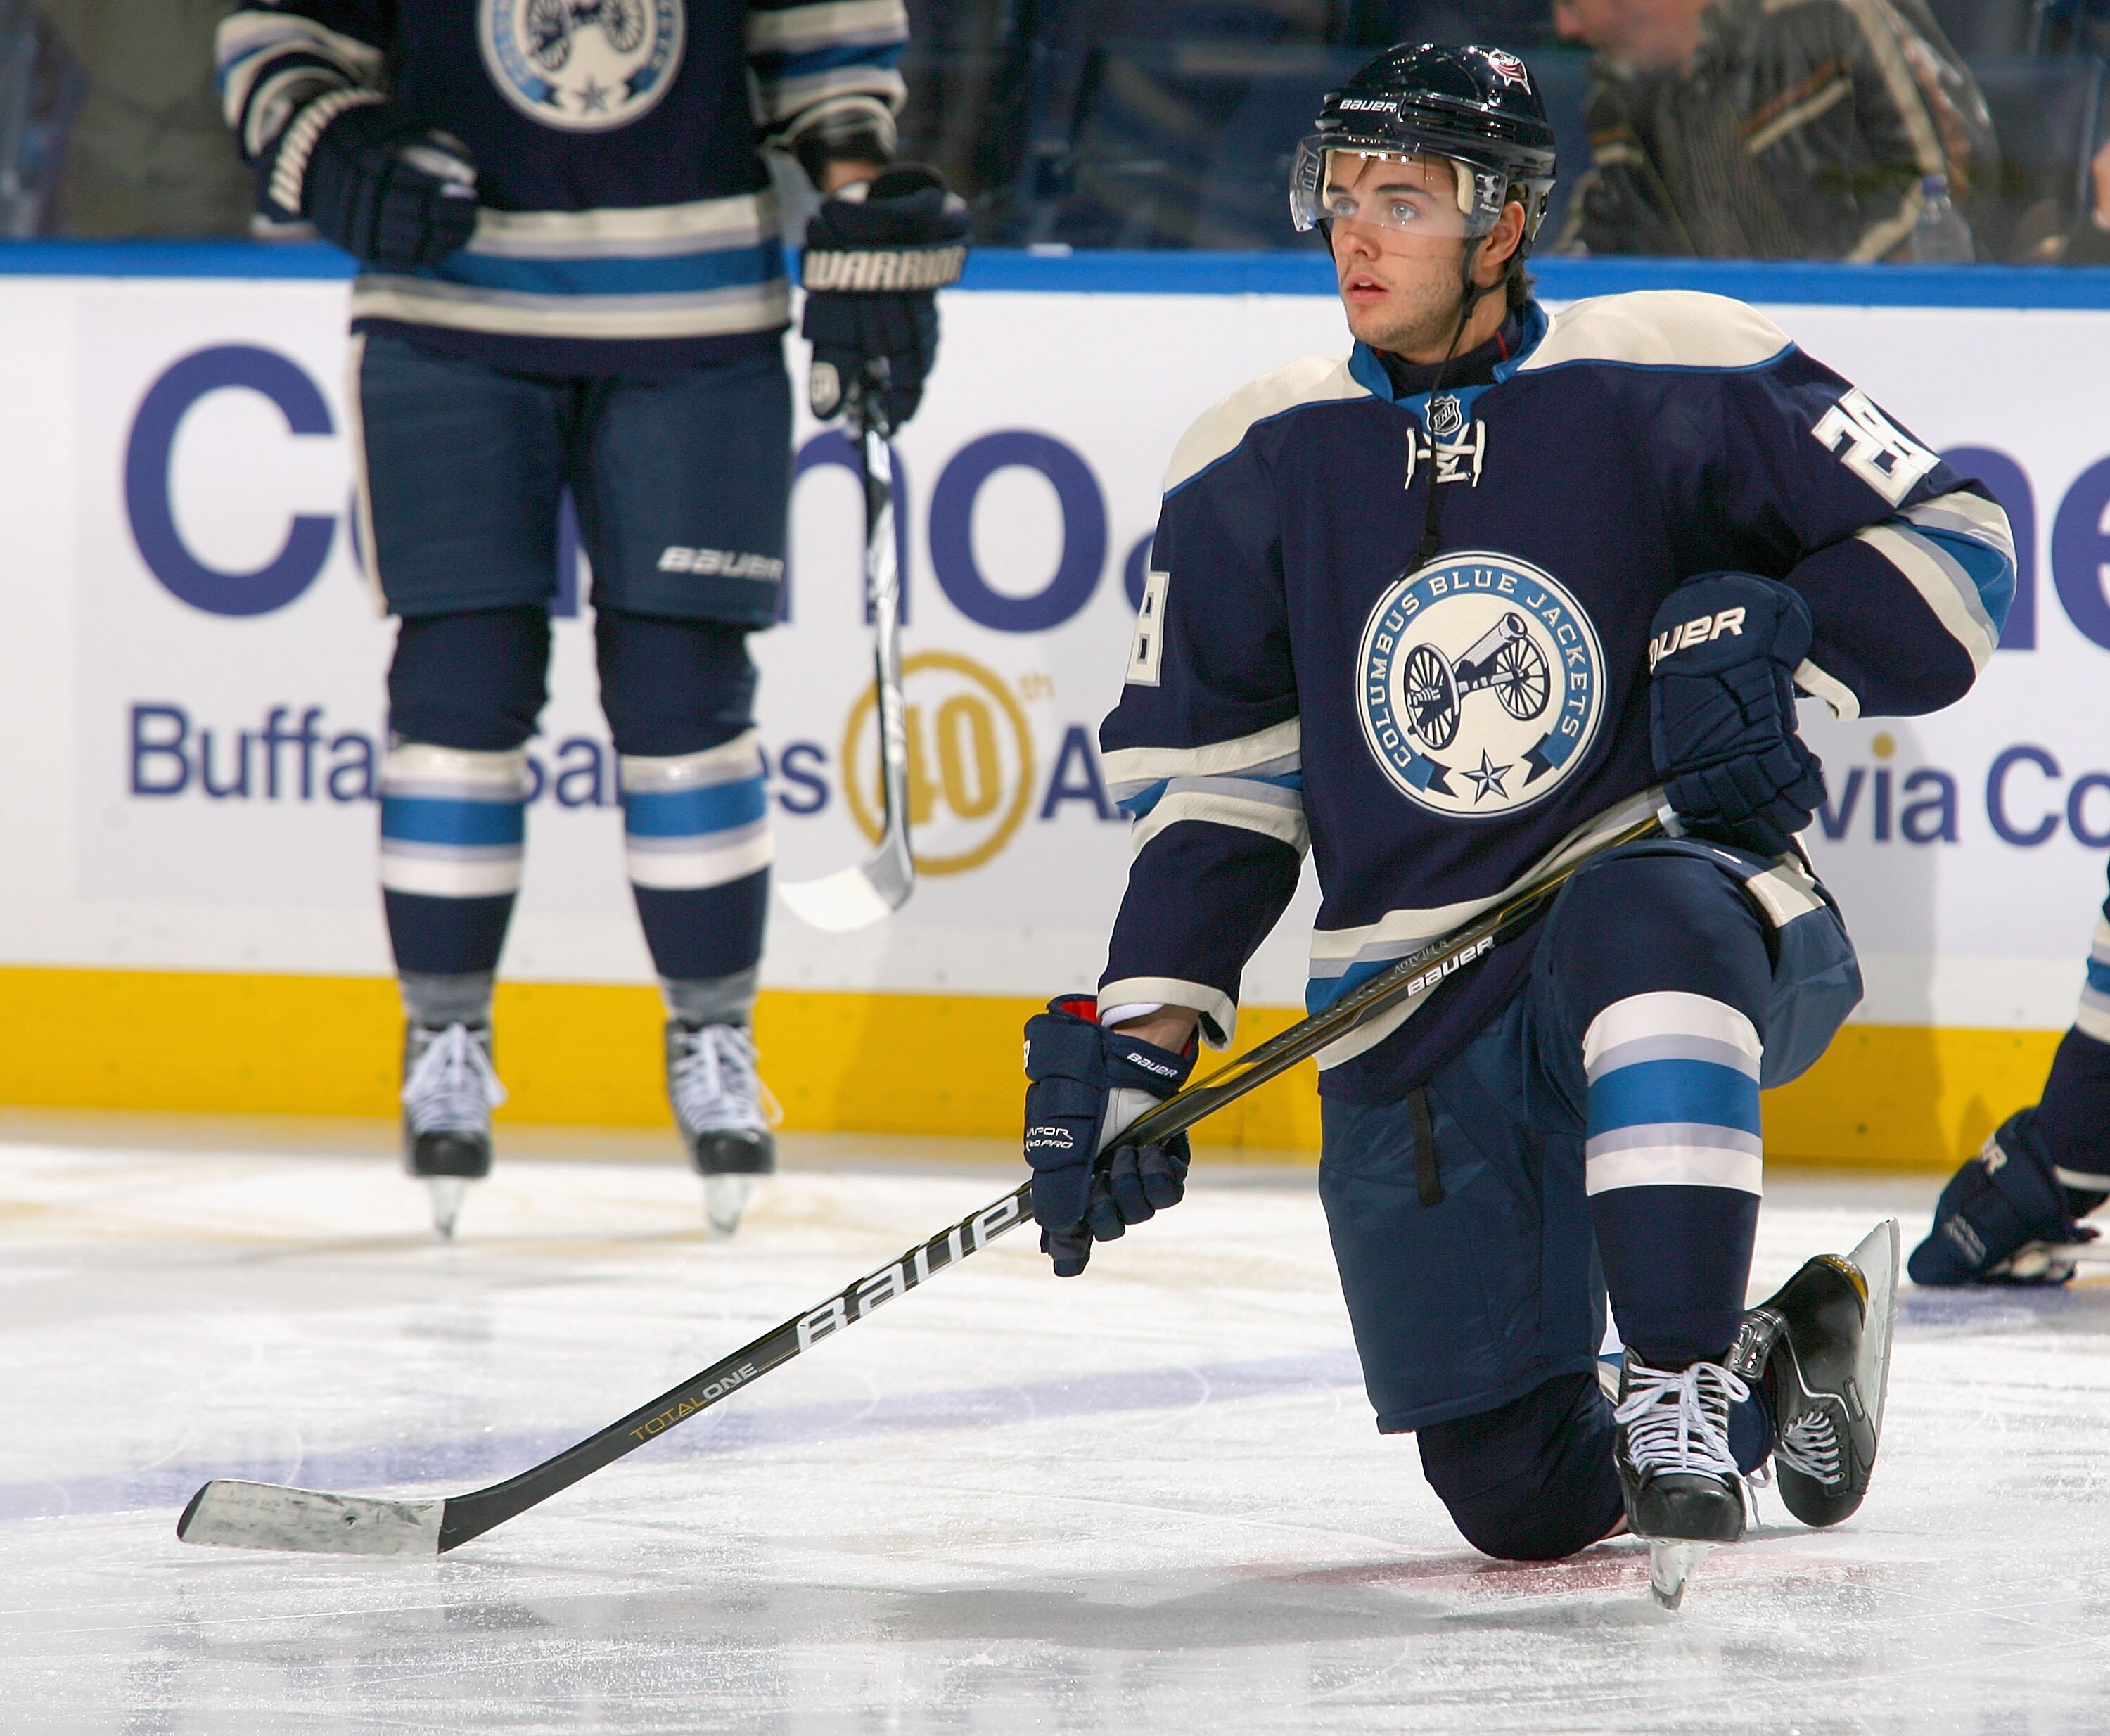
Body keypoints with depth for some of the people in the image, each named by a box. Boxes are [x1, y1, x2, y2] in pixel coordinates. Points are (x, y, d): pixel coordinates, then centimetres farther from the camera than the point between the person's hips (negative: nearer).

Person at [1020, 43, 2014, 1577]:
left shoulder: (1670, 385, -7)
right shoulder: (1258, 465, 4)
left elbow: (1952, 545, -4)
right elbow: (1204, 774, 10)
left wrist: (1767, 635, -21)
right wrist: (1144, 1029, 0)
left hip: (1702, 913, -3)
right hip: (1413, 1029, 4)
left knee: (1638, 927, -42)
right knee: (1523, 1503, -2)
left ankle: (1683, 1390, -29)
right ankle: (1775, 1365, 29)